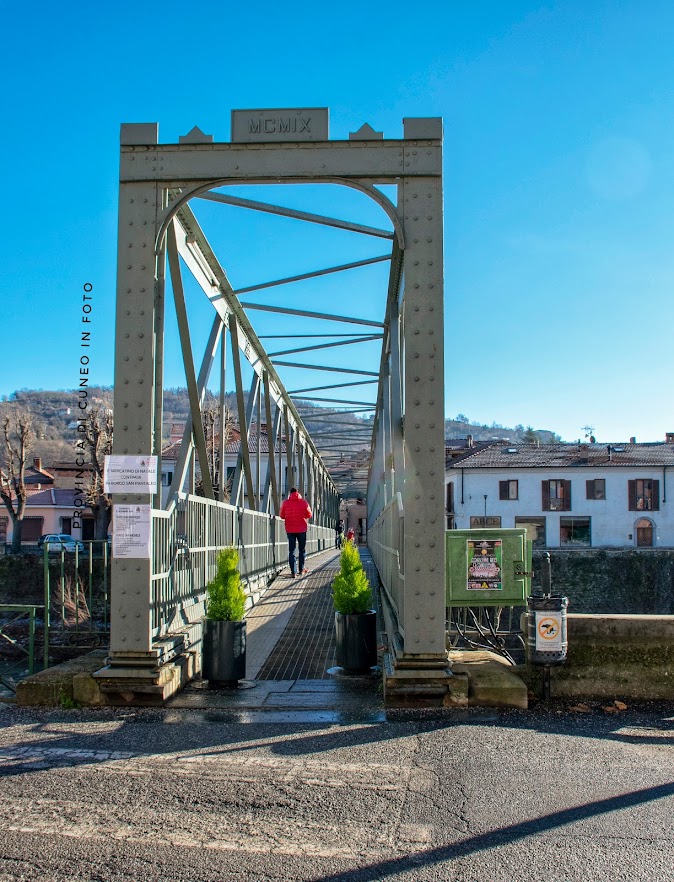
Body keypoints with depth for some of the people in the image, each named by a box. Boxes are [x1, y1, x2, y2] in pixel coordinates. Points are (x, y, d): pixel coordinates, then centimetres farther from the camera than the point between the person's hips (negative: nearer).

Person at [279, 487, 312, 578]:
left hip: (290, 529, 0)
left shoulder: (285, 502, -2)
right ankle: (301, 570, 18)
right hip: (302, 529, 0)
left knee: (291, 551, 3)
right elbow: (309, 515, 2)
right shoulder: (304, 502, -3)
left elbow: (281, 516, 4)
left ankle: (293, 572, -3)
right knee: (302, 550, 15)